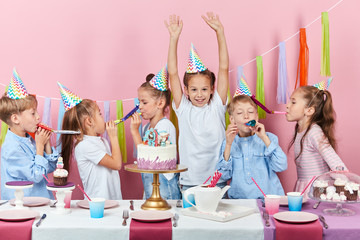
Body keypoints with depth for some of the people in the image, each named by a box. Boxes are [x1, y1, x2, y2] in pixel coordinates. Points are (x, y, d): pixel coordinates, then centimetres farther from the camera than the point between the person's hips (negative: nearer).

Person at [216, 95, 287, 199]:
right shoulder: (228, 142, 9)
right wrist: (228, 145, -7)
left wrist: (264, 138, -9)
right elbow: (224, 176, 1)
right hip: (238, 199, 0)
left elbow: (281, 166, -6)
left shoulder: (269, 138, 7)